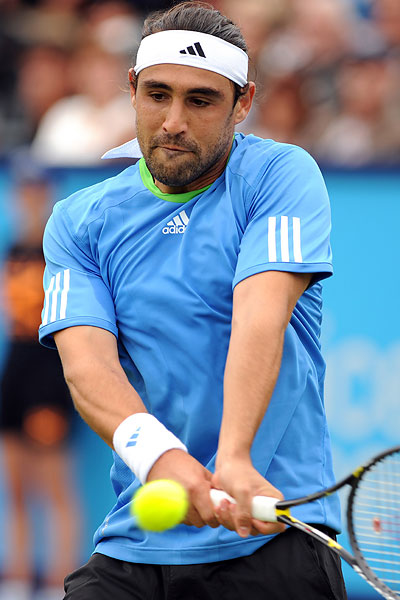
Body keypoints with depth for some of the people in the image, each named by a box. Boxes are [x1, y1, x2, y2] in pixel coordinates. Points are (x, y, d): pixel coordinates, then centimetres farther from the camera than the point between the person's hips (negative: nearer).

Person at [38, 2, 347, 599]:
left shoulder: (282, 175, -2)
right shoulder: (79, 221, 7)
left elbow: (261, 317, -19)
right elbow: (87, 360, -8)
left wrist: (234, 460, -35)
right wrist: (155, 454, -30)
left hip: (272, 533, -3)